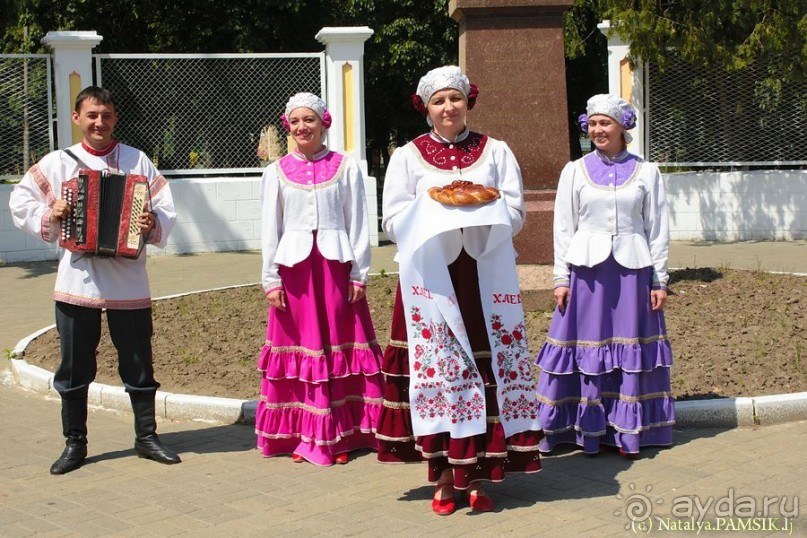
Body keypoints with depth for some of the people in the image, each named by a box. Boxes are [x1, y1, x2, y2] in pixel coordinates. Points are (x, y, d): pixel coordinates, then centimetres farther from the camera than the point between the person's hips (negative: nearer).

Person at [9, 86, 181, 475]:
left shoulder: (137, 161, 4)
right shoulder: (57, 163, 5)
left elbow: (166, 209, 2)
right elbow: (20, 201, 8)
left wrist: (153, 224, -18)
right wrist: (49, 215, -8)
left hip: (128, 283, 0)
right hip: (76, 281, 1)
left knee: (138, 362, 7)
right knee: (74, 366, 8)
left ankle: (146, 437, 22)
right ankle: (75, 444, 21)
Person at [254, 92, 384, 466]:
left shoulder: (346, 168, 4)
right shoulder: (276, 172, 8)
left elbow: (358, 223, 3)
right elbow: (269, 229, 8)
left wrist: (359, 273, -2)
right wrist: (270, 278, 2)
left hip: (336, 263, -1)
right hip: (294, 265, 1)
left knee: (341, 347, 1)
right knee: (299, 347, 3)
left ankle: (339, 437, 10)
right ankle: (302, 436, 12)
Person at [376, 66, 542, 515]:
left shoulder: (496, 152, 12)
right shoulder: (407, 157, 10)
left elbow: (515, 213, 4)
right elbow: (395, 221, 2)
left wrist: (481, 207, -14)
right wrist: (431, 207, -14)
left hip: (486, 278, 1)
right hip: (431, 278, -1)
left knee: (488, 369, -3)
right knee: (436, 369, -4)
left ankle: (477, 475, 6)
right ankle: (443, 476, 6)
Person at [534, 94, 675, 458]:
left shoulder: (646, 172, 6)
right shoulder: (574, 171, 6)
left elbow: (658, 230, 6)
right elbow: (563, 228, 6)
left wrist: (659, 280, 2)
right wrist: (561, 278, 0)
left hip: (633, 270, 0)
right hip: (587, 270, 0)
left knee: (631, 349, 3)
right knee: (586, 348, 2)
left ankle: (628, 432, 12)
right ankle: (589, 430, 11)